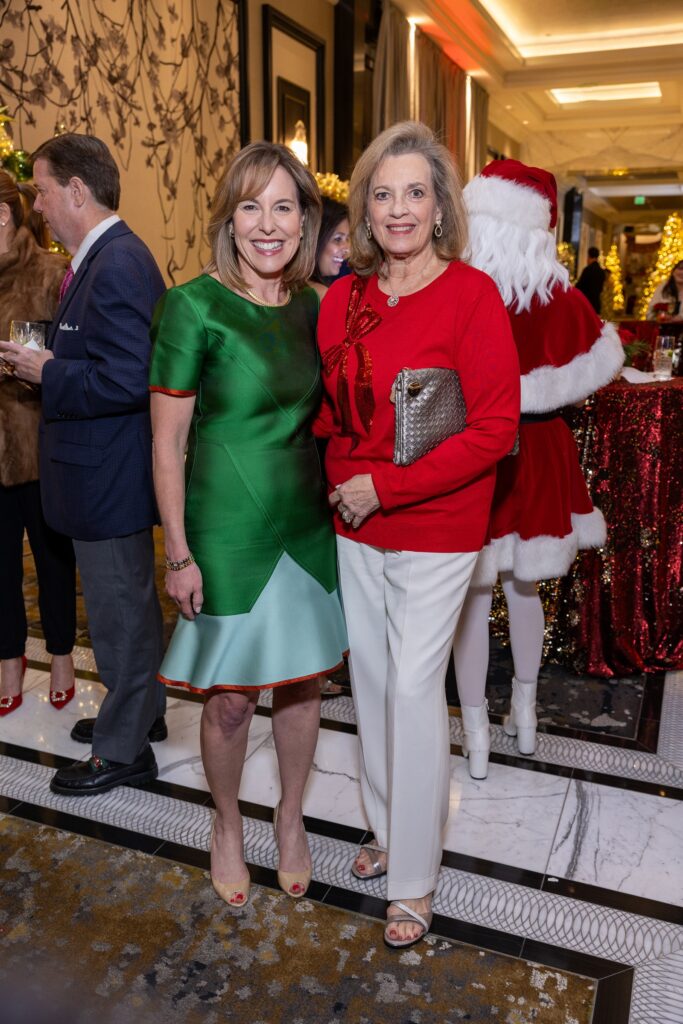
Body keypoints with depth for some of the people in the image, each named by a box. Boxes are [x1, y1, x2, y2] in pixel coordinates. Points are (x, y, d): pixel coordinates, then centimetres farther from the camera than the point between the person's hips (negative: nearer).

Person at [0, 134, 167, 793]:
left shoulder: (118, 264, -20)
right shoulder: (104, 257, 12)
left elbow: (127, 379, -28)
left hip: (109, 480, -10)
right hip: (106, 473, 10)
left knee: (119, 610, 4)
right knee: (126, 603, 22)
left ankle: (123, 749, 23)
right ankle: (139, 708, 42)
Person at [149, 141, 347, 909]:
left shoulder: (314, 308, 4)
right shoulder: (193, 306, -12)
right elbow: (167, 441, -10)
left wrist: (341, 504, 8)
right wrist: (178, 552, -11)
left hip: (308, 528, 5)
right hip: (228, 534, -4)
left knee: (303, 682, 15)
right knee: (230, 698, 9)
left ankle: (290, 818, 40)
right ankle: (227, 827, 37)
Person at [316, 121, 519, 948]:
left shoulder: (471, 295, -11)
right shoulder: (343, 298, 5)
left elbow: (495, 428, -15)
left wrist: (386, 486, -17)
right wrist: (341, 483, -3)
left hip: (434, 530, -5)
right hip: (353, 525, 6)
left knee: (413, 687, 0)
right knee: (369, 679, 14)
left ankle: (414, 878, 20)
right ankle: (387, 829, 37)